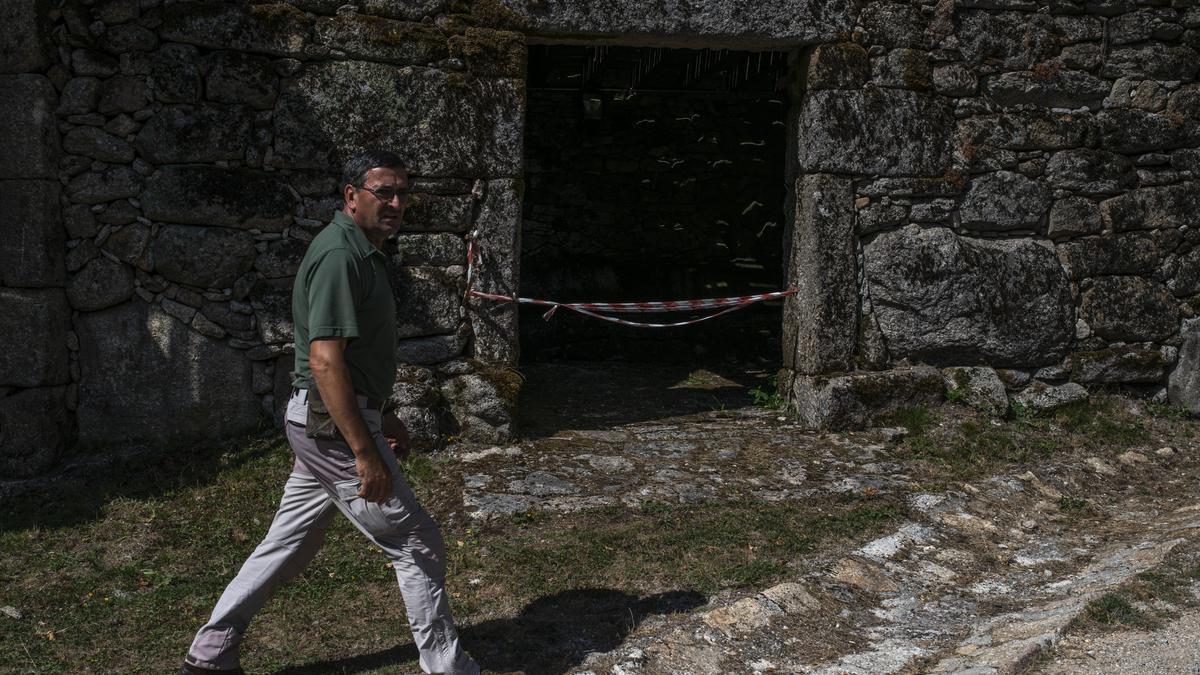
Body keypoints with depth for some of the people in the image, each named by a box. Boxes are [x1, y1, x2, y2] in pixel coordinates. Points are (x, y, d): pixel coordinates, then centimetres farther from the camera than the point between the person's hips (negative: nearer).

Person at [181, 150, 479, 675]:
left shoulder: (360, 252, 14)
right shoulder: (340, 255, -19)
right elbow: (325, 361, -25)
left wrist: (380, 418, 23)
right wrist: (366, 451, -25)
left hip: (321, 424, 10)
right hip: (334, 425, -10)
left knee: (288, 545, 17)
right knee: (418, 547, 0)